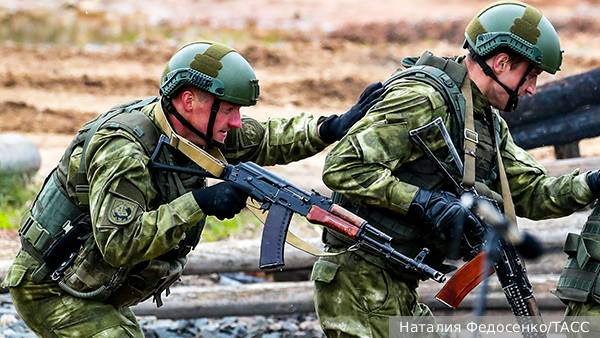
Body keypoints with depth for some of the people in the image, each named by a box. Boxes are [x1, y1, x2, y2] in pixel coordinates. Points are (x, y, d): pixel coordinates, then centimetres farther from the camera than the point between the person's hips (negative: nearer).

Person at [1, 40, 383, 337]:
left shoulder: (192, 129, -1)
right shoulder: (123, 148, -29)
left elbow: (264, 140, 12)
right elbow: (120, 244, -36)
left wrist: (333, 128, -1)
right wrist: (199, 203, -37)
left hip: (98, 295, 10)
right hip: (52, 293, -9)